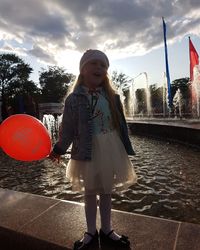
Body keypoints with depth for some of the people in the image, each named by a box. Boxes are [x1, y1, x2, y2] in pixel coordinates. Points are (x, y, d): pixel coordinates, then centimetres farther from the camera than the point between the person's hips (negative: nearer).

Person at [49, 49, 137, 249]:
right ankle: (91, 232, 36)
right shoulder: (74, 98, -6)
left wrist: (126, 150, 7)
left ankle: (106, 231, 38)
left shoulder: (112, 96, 2)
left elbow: (121, 125, 5)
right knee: (90, 192, 14)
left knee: (106, 191, 16)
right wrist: (58, 150, -8)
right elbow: (68, 128, -3)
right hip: (87, 152, -2)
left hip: (110, 150, 2)